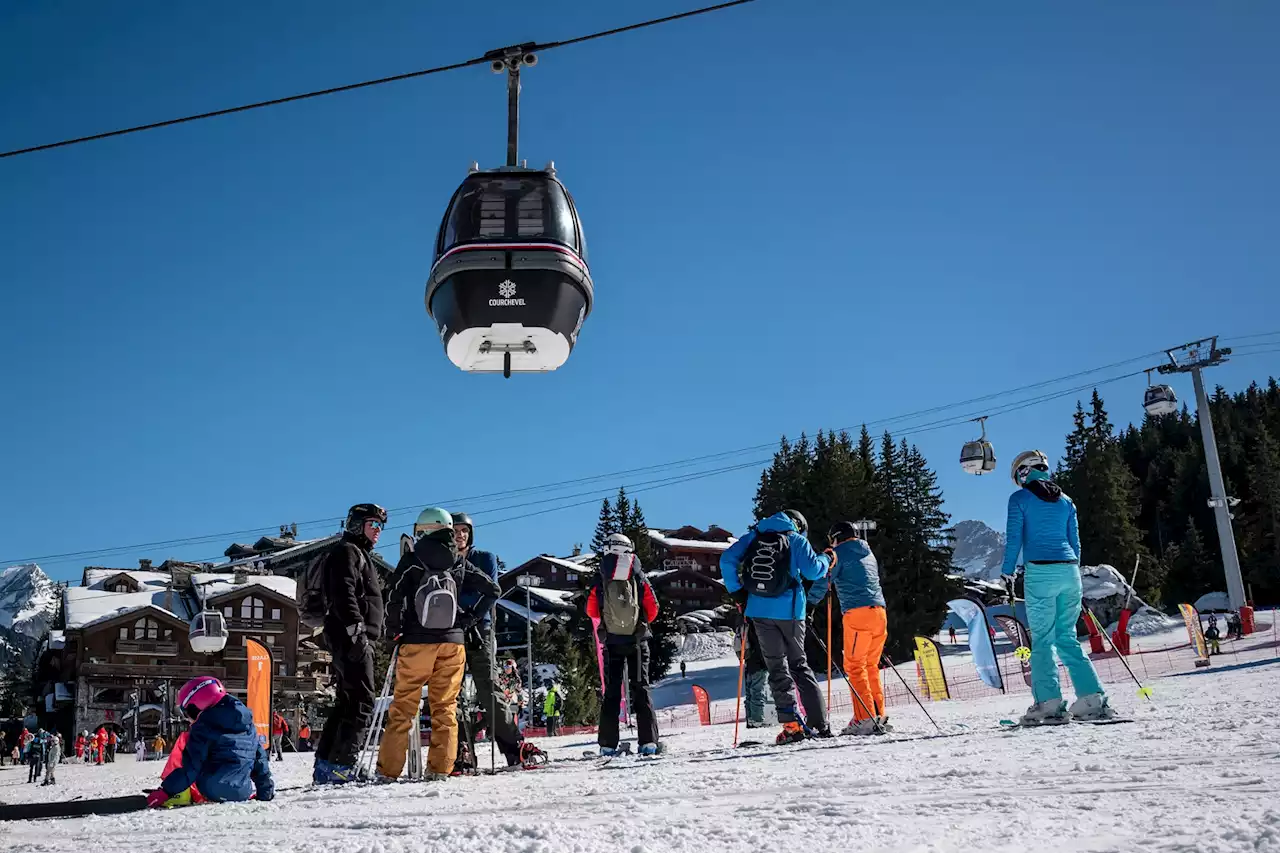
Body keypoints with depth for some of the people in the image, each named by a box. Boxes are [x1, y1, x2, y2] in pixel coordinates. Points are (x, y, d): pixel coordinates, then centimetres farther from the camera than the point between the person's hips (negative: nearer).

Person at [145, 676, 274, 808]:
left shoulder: (203, 727, -6)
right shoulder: (247, 722, 10)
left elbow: (191, 767, -12)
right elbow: (260, 757, 13)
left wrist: (165, 791, -6)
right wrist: (265, 792, 20)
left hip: (212, 792, -6)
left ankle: (180, 794, 3)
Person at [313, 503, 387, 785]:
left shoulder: (360, 554, 27)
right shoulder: (346, 551, -5)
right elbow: (343, 595, -18)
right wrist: (357, 631, -26)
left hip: (355, 640, 11)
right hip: (352, 638, -11)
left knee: (348, 702, 11)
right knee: (361, 702, -13)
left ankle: (325, 765, 15)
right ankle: (341, 766, -15)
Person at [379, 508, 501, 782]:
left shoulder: (412, 559, -5)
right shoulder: (459, 564, 6)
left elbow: (395, 598, -10)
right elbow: (493, 590, 8)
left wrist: (395, 630, 4)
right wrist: (469, 619, 10)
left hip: (416, 641, -2)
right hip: (453, 642, 2)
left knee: (403, 705, 4)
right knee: (445, 706, 7)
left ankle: (388, 769, 5)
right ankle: (440, 768, 3)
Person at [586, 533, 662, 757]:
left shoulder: (600, 580, -3)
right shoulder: (638, 577, -3)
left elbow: (591, 610, 5)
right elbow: (653, 608, 0)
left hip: (612, 641, 0)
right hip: (637, 639, 0)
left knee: (612, 691, 6)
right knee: (641, 688, 3)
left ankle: (608, 744, 1)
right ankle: (648, 741, -4)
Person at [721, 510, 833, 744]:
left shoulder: (754, 536, 12)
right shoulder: (797, 540, 4)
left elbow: (727, 560, 1)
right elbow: (813, 571, -6)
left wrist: (736, 592, 8)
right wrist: (825, 560, 14)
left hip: (760, 611, 1)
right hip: (790, 610, -1)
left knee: (777, 667, 6)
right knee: (799, 664, 12)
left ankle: (792, 724, -5)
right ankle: (819, 724, 11)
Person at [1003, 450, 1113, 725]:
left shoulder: (1019, 499, 3)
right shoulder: (1065, 500, 18)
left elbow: (1014, 539, -3)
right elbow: (1075, 541, 19)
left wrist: (1007, 574, 0)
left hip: (1039, 571, -5)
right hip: (1069, 569, 5)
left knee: (1042, 640, -2)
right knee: (1068, 638, 12)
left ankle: (1049, 704, -9)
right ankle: (1093, 698, 4)